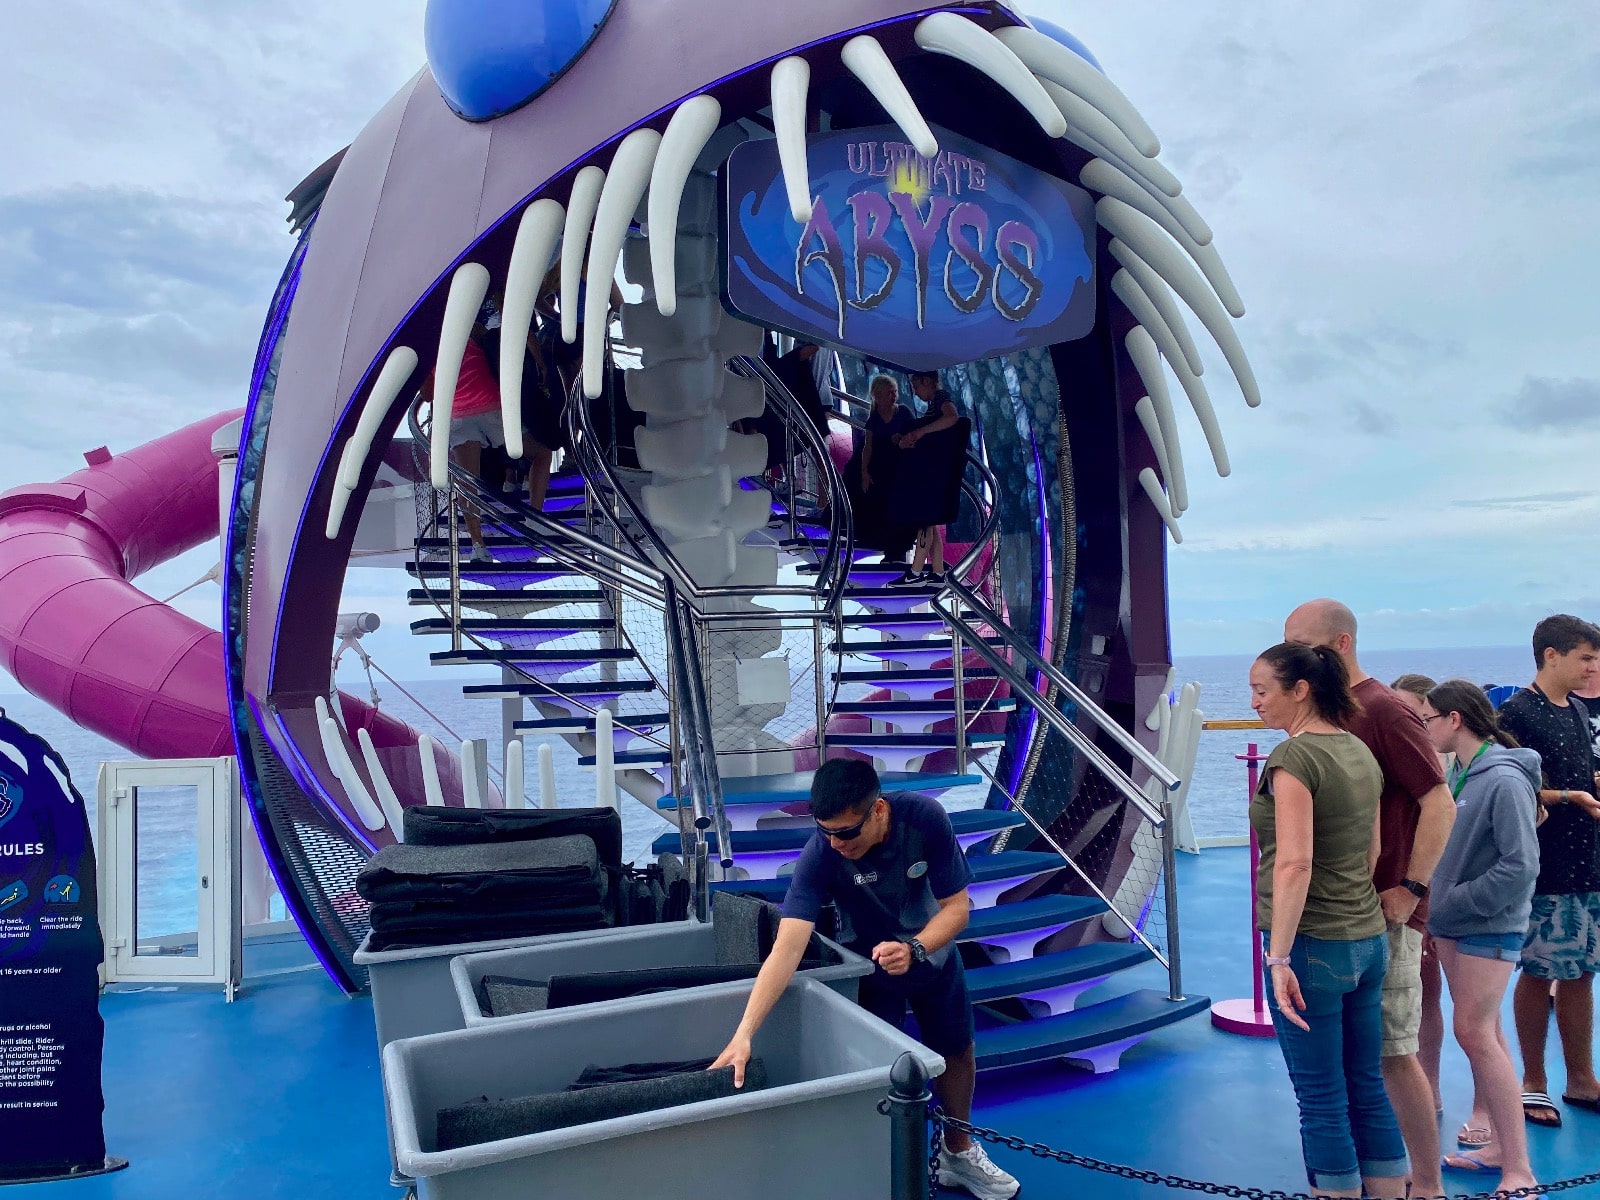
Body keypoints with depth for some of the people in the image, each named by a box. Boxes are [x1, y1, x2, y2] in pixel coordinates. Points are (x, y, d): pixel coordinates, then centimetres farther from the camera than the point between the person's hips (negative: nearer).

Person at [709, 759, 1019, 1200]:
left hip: (931, 950, 2)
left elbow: (956, 907, -24)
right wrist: (744, 1034, -49)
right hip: (870, 966, -2)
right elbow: (787, 948, -41)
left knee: (955, 1049, 17)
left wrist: (914, 949, -42)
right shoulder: (820, 854, -35)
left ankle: (959, 1152, 42)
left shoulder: (925, 817, -32)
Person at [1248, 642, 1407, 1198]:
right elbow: (1372, 853, 15)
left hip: (1312, 946, -8)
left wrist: (1279, 957, -24)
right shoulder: (1360, 751, 7)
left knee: (1323, 1102, 5)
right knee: (1367, 1090, 17)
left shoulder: (1294, 757, -17)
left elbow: (1294, 864, -25)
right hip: (1368, 941, 8)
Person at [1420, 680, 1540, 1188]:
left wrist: (1454, 902, -16)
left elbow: (1521, 865, -21)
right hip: (1453, 923, 8)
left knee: (1475, 1032, -8)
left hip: (1490, 926, -8)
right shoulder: (1455, 772, 5)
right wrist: (1437, 907, 3)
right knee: (1485, 1031, 15)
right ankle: (1497, 1144, 27)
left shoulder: (1505, 780, -19)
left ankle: (1519, 1169, 1)